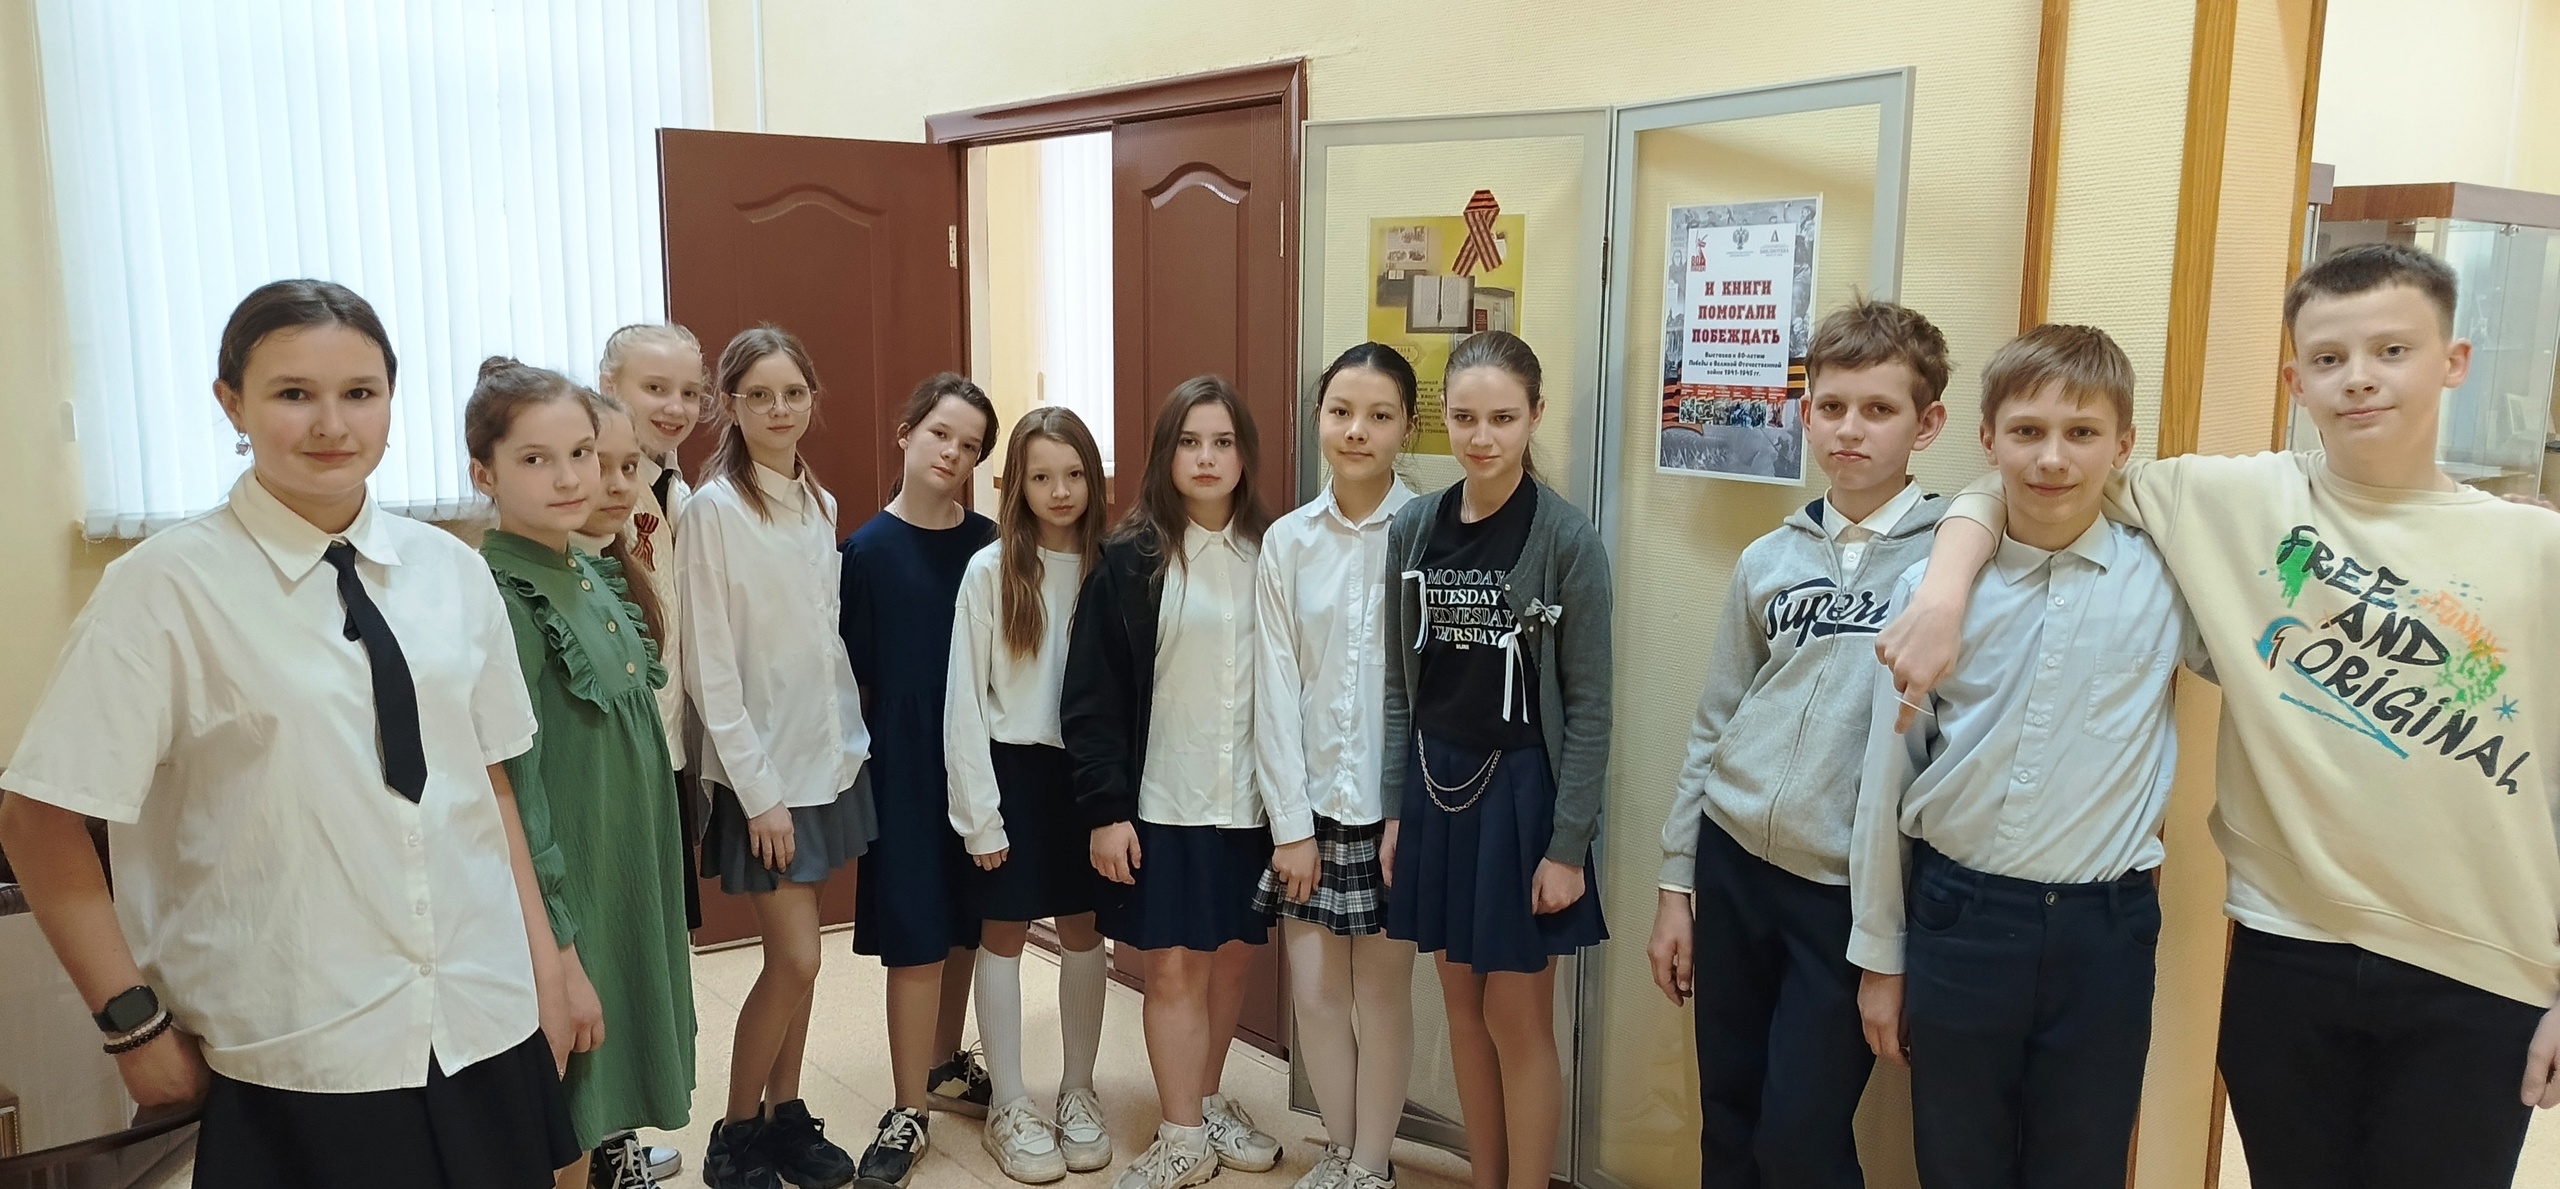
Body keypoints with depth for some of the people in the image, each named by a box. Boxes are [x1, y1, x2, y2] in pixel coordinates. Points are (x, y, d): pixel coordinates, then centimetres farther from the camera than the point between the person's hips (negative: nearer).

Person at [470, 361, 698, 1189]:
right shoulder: (496, 599, -18)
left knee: (609, 1107, 19)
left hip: (633, 886, 7)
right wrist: (558, 951, -19)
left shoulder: (595, 577, 5)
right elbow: (511, 793, -20)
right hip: (564, 898, -7)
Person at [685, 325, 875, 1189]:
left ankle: (786, 1114, 26)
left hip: (830, 757, 6)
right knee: (796, 958, -3)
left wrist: (850, 740, 7)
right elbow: (709, 668, -14)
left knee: (795, 955, 12)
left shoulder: (820, 504, 6)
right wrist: (757, 789, -15)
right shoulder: (712, 509, -13)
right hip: (762, 769, -6)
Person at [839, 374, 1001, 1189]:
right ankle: (907, 1110, 14)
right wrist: (864, 763, -5)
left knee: (964, 926, 15)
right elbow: (854, 677, -3)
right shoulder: (868, 551, -5)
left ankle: (945, 1067, 35)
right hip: (906, 765, -3)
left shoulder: (990, 543, 2)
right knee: (916, 938, 0)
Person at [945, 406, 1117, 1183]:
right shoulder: (990, 571, -8)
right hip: (1015, 768, -2)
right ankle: (1010, 1108, 21)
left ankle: (1078, 1093, 28)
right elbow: (964, 699, -8)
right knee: (1005, 935, 8)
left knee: (1084, 932, 12)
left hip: (1088, 769, 3)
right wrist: (978, 810, -10)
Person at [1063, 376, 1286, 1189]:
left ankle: (1209, 1103, 33)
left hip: (1251, 801, 3)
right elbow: (1092, 695, -6)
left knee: (1233, 960, 13)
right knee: (1173, 968, 3)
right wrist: (1105, 807, -11)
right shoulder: (1130, 559, -5)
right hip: (1162, 802, -2)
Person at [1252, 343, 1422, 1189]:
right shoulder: (1286, 541, 1)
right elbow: (1275, 688, 0)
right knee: (1313, 990, 10)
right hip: (1311, 803, 3)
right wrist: (1290, 820, -4)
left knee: (1382, 991, 8)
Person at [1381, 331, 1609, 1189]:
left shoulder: (1567, 540, -12)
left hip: (1522, 791, -4)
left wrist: (1569, 845, -13)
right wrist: (1392, 810, 4)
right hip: (1437, 788, 5)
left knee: (1516, 1019, 5)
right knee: (1462, 1006, 15)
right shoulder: (1413, 528, 1)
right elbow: (1399, 683, 6)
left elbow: (1588, 706, -11)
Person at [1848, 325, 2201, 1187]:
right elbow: (1888, 777, 2)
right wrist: (1879, 955, 6)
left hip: (2104, 928, 0)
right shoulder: (1932, 585, -4)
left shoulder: (2167, 578, -6)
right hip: (1958, 919, 1)